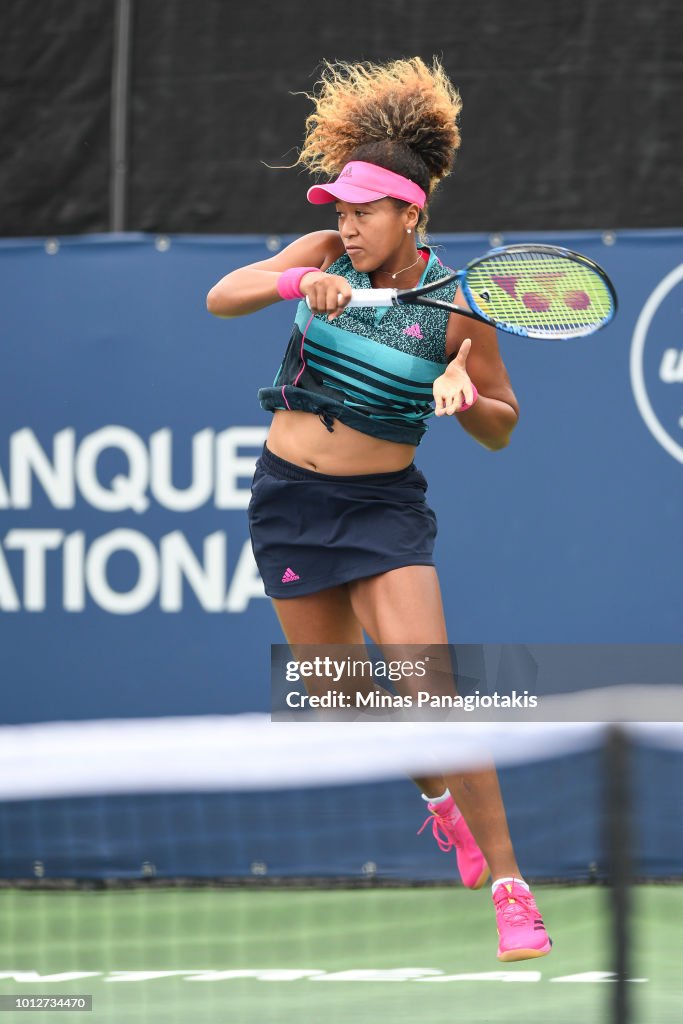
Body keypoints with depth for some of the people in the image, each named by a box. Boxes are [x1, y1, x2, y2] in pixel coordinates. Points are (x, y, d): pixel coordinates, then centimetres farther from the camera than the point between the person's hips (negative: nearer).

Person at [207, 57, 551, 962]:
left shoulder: (454, 307, -9)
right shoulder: (325, 257, -2)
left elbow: (501, 428, 1)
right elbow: (221, 297, -13)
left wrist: (462, 396, -21)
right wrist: (298, 279, -31)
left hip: (384, 506, -4)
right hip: (288, 499, 4)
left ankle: (508, 884, -13)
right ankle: (441, 800, 43)